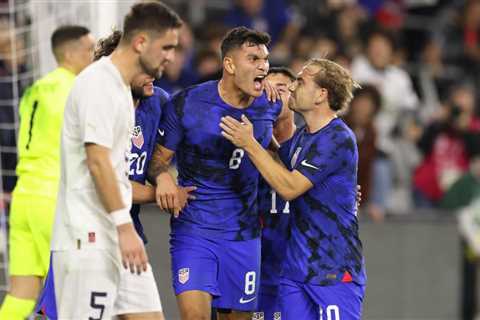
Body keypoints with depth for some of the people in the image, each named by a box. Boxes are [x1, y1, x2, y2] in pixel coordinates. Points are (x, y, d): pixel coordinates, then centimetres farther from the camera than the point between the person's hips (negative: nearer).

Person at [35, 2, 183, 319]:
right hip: (89, 241, -10)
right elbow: (97, 161, -21)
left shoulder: (121, 87, 17)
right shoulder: (98, 84, -14)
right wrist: (125, 227, -24)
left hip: (119, 239, 10)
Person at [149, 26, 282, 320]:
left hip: (243, 233, 3)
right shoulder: (186, 105, -9)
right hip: (194, 228, -3)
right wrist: (162, 176, -22)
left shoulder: (271, 106, 0)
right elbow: (159, 157, -2)